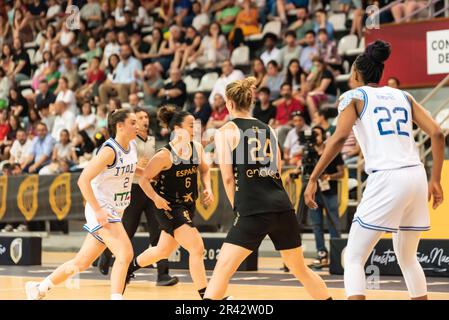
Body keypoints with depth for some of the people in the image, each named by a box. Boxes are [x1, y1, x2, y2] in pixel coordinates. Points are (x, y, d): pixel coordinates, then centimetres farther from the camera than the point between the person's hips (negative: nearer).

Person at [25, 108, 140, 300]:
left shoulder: (132, 147, 5)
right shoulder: (109, 150, -18)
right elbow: (83, 180, -22)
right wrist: (98, 210, -25)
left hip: (115, 212, 8)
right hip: (100, 210, -8)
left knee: (82, 262, 13)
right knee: (125, 254, -23)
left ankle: (37, 289, 28)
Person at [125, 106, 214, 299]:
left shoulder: (197, 148, 0)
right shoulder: (165, 155, -19)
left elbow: (204, 170, 18)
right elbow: (144, 179, -13)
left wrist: (207, 189, 1)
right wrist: (156, 198, -27)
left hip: (187, 206, 8)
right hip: (169, 207, -8)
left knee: (164, 251, 22)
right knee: (196, 247, -18)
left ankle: (131, 265, 48)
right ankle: (205, 295, -13)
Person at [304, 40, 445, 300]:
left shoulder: (354, 97, 6)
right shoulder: (403, 96, 20)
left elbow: (339, 138, -10)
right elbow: (437, 134, 10)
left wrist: (313, 179, -8)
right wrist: (435, 180, 14)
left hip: (386, 179, -5)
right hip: (416, 177, 6)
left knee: (353, 259, 2)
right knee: (407, 257, 23)